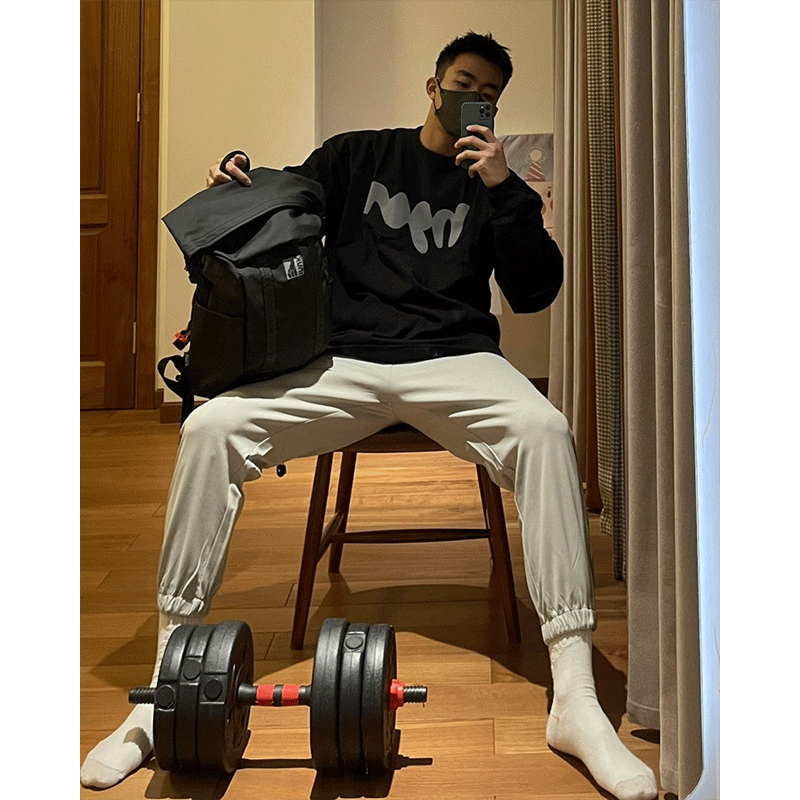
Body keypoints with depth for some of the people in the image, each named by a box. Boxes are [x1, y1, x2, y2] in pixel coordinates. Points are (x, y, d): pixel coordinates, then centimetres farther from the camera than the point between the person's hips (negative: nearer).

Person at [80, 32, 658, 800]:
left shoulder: (494, 185, 16)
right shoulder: (355, 156, 18)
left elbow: (534, 292, 6)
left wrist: (504, 191, -5)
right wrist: (235, 184, -3)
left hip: (453, 359, 0)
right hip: (341, 360, 1)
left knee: (544, 429, -34)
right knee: (210, 427, -24)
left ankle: (575, 700, -34)